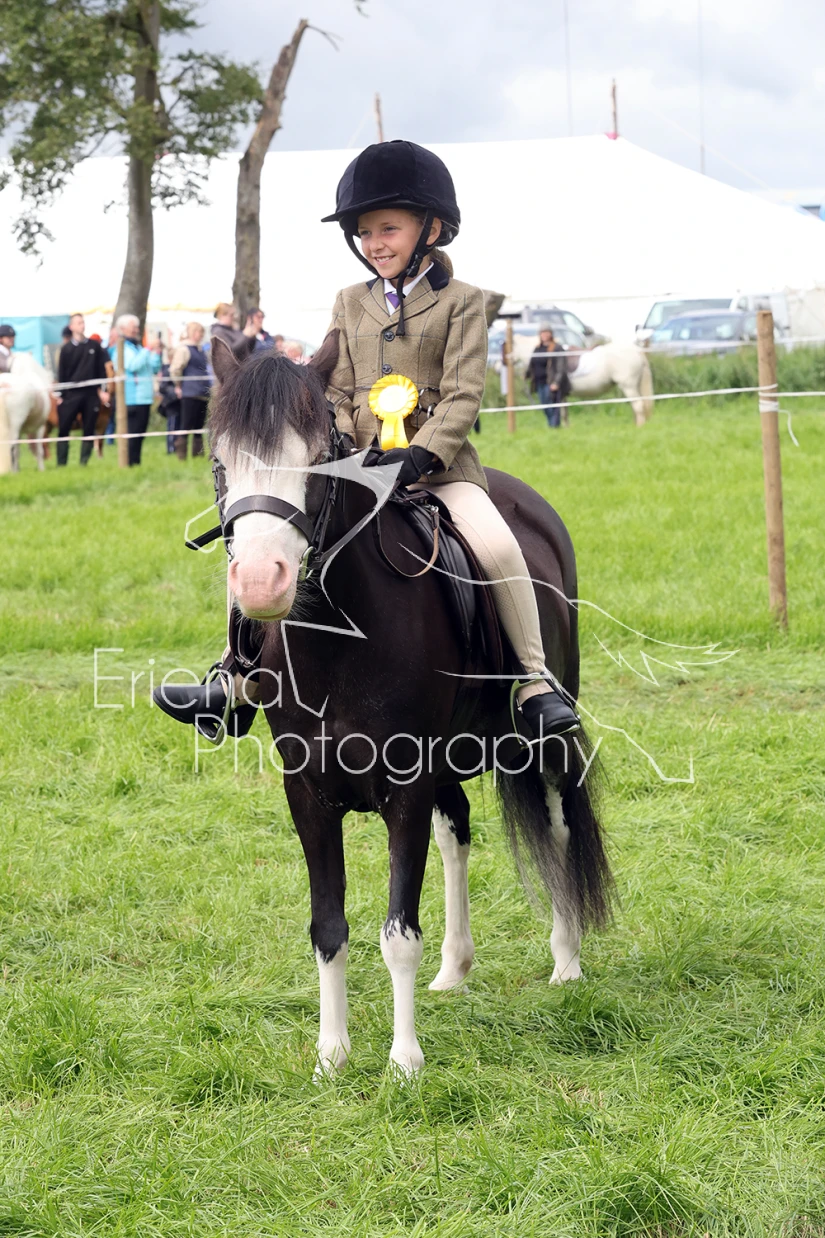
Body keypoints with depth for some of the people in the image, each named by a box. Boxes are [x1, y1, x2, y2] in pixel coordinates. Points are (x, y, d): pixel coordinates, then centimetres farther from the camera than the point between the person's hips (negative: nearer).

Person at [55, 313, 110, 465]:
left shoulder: (94, 346, 7)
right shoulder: (66, 349, 2)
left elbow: (101, 369, 8)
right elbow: (61, 373, 2)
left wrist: (102, 391, 1)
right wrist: (60, 395, -2)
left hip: (91, 394, 2)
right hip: (71, 394, -2)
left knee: (89, 430, 2)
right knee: (63, 430, -4)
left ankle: (84, 462, 8)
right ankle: (61, 464, 1)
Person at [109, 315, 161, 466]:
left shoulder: (138, 347, 21)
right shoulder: (121, 348, -5)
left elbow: (155, 369, 21)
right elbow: (133, 366, -21)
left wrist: (157, 353, 6)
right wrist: (148, 350, -18)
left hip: (144, 398, 8)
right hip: (131, 400, -8)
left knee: (140, 435, 8)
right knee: (132, 434, -11)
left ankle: (136, 463, 12)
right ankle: (129, 464, -10)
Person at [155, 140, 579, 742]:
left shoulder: (460, 302, 2)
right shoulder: (351, 304, 14)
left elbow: (463, 395, -7)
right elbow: (338, 392, 12)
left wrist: (419, 455, -22)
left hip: (439, 462, -4)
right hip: (360, 467, 4)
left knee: (497, 546, -29)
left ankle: (535, 684, -16)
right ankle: (240, 682, -2)